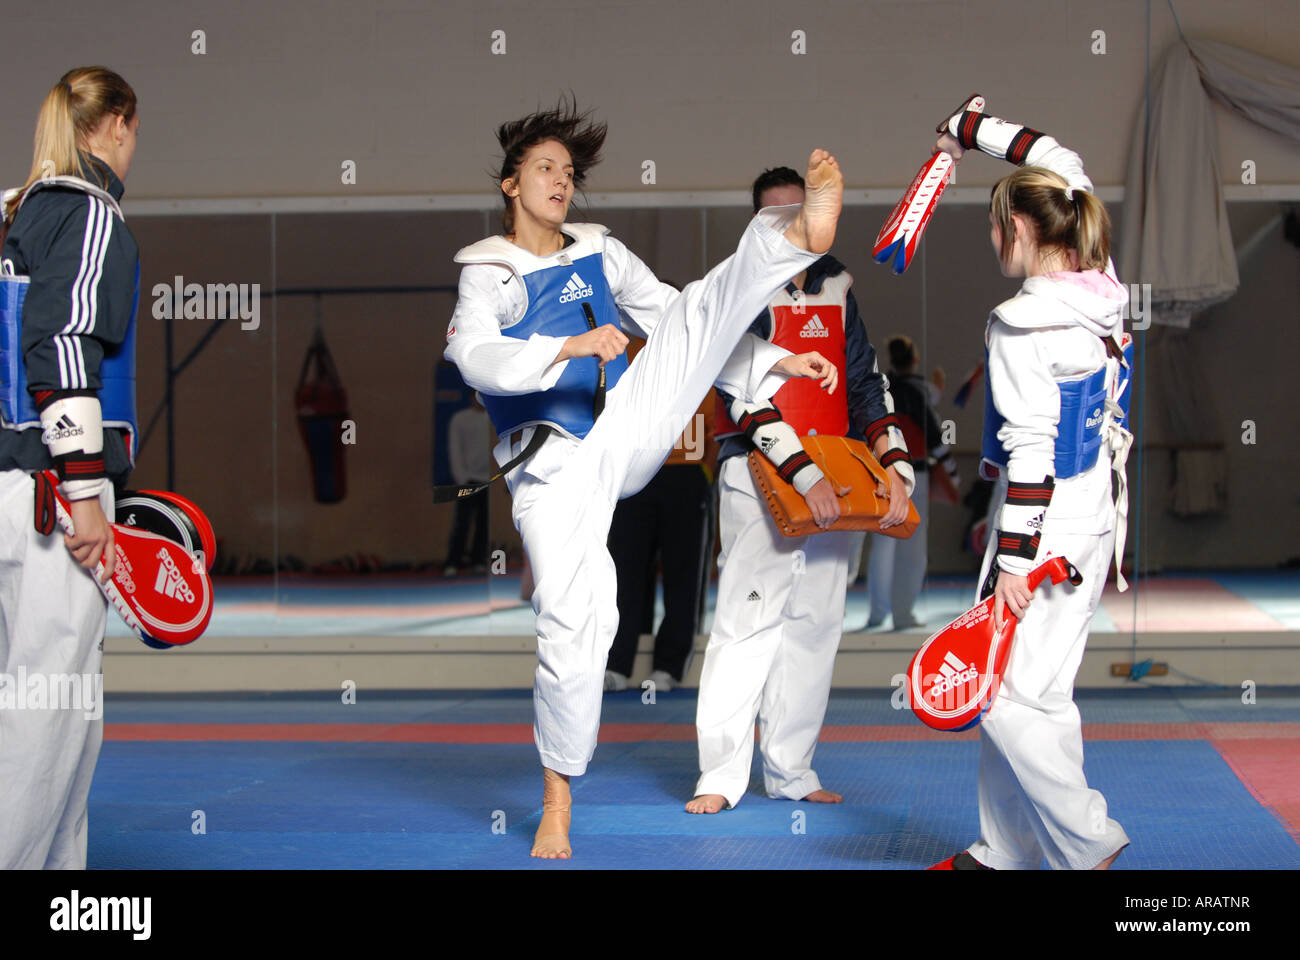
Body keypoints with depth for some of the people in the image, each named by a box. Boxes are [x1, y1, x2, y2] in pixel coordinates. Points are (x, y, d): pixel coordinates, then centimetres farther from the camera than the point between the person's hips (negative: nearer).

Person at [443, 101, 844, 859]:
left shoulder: (601, 255, 13)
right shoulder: (488, 276, -1)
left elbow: (678, 323, 18)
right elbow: (478, 360, -20)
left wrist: (774, 361, 12)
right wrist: (574, 345, -35)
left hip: (623, 437, 4)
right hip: (554, 468, -4)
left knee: (699, 312, -13)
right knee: (572, 625, -8)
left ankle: (802, 232, -40)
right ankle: (557, 806, 7)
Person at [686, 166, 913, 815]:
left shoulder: (836, 288, 12)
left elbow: (866, 382, 11)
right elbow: (748, 394, -13)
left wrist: (894, 464, -3)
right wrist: (803, 475, -22)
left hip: (831, 477, 5)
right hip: (758, 475, -5)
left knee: (813, 625, 8)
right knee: (747, 619, -10)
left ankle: (790, 772, 17)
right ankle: (722, 775, -5)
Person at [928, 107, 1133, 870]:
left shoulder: (1023, 326, -19)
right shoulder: (1101, 291, 5)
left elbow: (1031, 453, -21)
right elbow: (1062, 165, 20)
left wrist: (1013, 560, -19)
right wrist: (976, 132, 30)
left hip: (1046, 524, -9)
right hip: (1096, 519, 9)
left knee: (1011, 697, -6)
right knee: (1034, 693, 14)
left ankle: (1087, 846, -3)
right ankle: (1007, 850, 21)